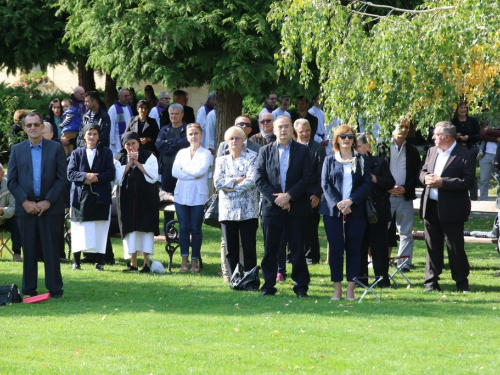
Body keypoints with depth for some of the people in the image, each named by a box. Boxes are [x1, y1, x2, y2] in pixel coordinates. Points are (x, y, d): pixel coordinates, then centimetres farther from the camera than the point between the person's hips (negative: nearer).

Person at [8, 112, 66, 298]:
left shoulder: (56, 148, 4)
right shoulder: (17, 150, 8)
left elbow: (62, 178, 1)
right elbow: (12, 181, 5)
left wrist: (48, 201, -8)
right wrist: (25, 202, -7)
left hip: (50, 207, -1)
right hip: (26, 208, 1)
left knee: (51, 250, -1)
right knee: (28, 251, 3)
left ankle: (55, 290, 3)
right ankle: (29, 291, 8)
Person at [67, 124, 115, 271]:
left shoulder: (106, 152, 9)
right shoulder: (77, 153, 10)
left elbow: (111, 173, 0)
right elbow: (70, 173, 0)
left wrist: (96, 178, -16)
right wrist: (85, 176, -16)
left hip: (100, 197, -1)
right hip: (81, 196, 1)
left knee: (100, 231, -2)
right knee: (79, 230, 0)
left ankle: (100, 262, 2)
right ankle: (76, 261, 7)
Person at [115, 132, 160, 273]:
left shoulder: (149, 157, 4)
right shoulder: (120, 160, 10)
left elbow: (153, 177, -9)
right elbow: (118, 179, -3)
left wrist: (137, 163, -9)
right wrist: (129, 164, -9)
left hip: (146, 199, -2)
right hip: (127, 200, 2)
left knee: (145, 228, -6)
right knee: (131, 229, 1)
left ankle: (147, 262, -5)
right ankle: (133, 262, 6)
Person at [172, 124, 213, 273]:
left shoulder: (206, 154, 2)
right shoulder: (182, 153, 12)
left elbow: (201, 170, -14)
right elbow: (174, 172, 0)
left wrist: (184, 168, -4)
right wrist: (192, 175, -10)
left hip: (198, 196, -3)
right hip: (181, 195, 3)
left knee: (196, 229, -1)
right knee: (183, 228, 0)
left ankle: (194, 261, 5)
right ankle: (184, 260, 3)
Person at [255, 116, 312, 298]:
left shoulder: (302, 151, 4)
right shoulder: (265, 151, 8)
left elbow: (307, 178, -3)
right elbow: (259, 179, 2)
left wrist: (289, 196, -13)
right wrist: (276, 198, -10)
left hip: (296, 207, -1)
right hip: (271, 207, 1)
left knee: (297, 248, 2)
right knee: (270, 249, 3)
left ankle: (301, 286, 8)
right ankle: (268, 285, 9)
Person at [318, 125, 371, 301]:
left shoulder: (362, 160, 9)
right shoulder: (329, 160, 10)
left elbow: (367, 184, 0)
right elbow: (325, 184, 1)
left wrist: (350, 201, -14)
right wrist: (338, 204, -14)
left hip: (356, 211, 0)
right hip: (333, 211, 0)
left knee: (353, 249, 0)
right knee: (336, 249, -3)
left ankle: (351, 289, 3)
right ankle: (337, 289, 2)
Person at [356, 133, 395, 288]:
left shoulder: (379, 163, 3)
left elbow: (390, 183, -2)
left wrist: (374, 179, -14)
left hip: (378, 211, -1)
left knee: (379, 246, 2)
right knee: (359, 246, 4)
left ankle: (382, 279, 7)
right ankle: (360, 278, 10)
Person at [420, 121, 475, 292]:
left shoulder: (466, 155, -10)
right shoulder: (432, 151, 12)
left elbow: (468, 181, -17)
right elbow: (423, 171, 17)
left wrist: (442, 182, -21)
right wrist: (426, 178, -7)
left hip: (451, 209, -6)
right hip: (431, 207, 6)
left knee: (456, 246, 0)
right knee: (432, 246, 9)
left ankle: (462, 282, 11)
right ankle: (431, 282, 14)